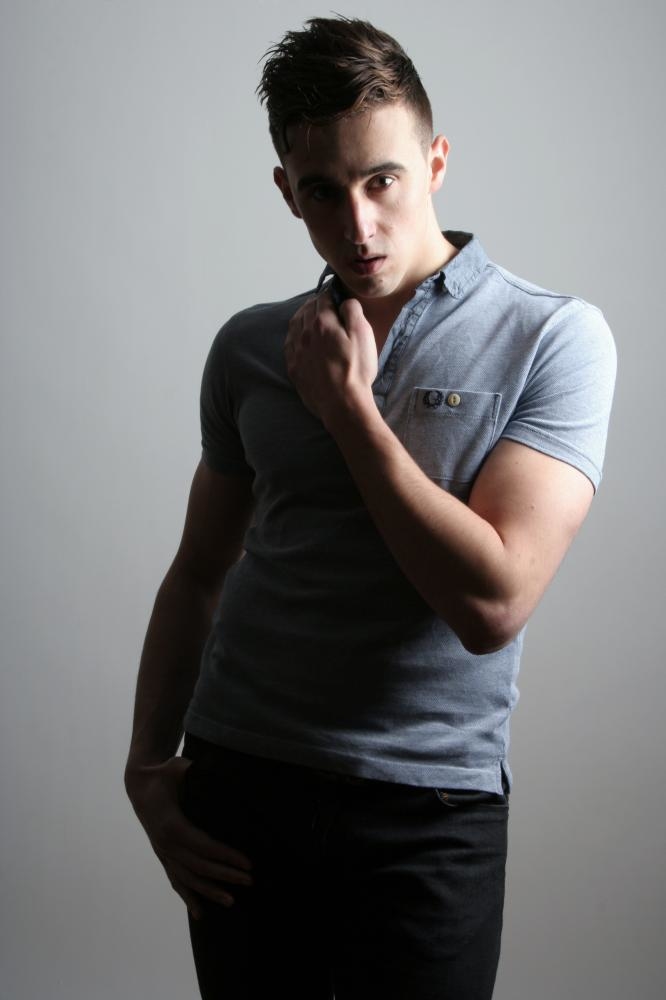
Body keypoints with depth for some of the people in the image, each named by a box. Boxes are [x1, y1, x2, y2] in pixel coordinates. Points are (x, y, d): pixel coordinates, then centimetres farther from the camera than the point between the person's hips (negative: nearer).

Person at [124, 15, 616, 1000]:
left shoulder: (551, 337, -7)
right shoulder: (249, 347, 5)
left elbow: (491, 603, -17)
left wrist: (346, 405, -12)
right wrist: (148, 764, 5)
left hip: (427, 813, -3)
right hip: (234, 782, 3)